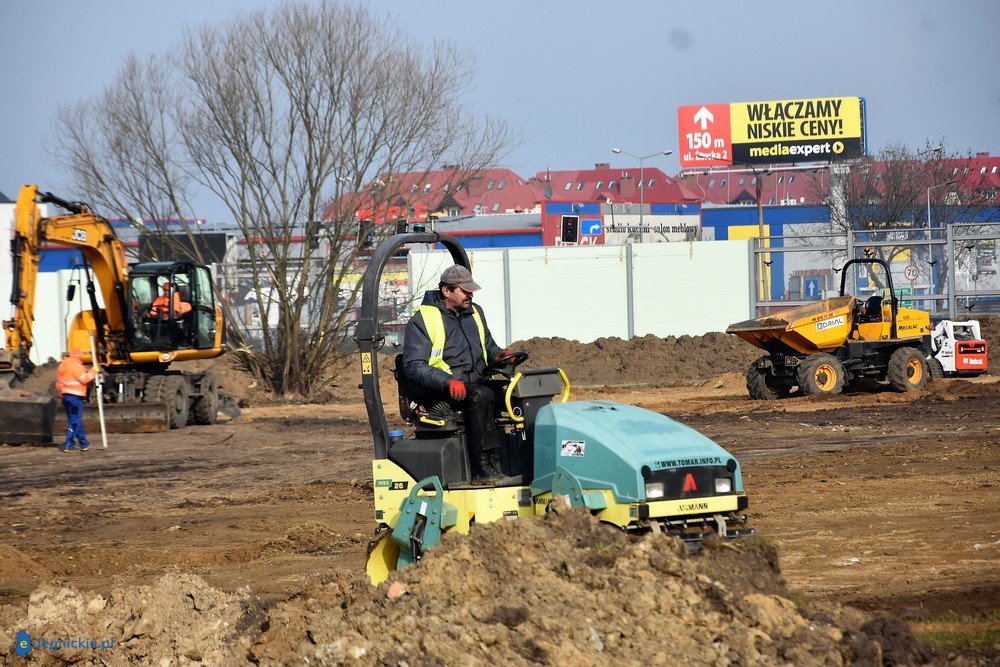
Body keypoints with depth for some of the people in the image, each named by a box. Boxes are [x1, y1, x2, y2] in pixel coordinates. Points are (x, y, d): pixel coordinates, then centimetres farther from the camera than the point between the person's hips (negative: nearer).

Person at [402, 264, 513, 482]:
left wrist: (497, 354, 6)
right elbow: (414, 366, -12)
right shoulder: (422, 321, -4)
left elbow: (488, 345, 32)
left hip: (476, 382, 6)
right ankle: (484, 465, -37)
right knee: (481, 396, -36)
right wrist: (448, 381, -27)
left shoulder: (475, 312, 18)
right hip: (439, 394, -6)